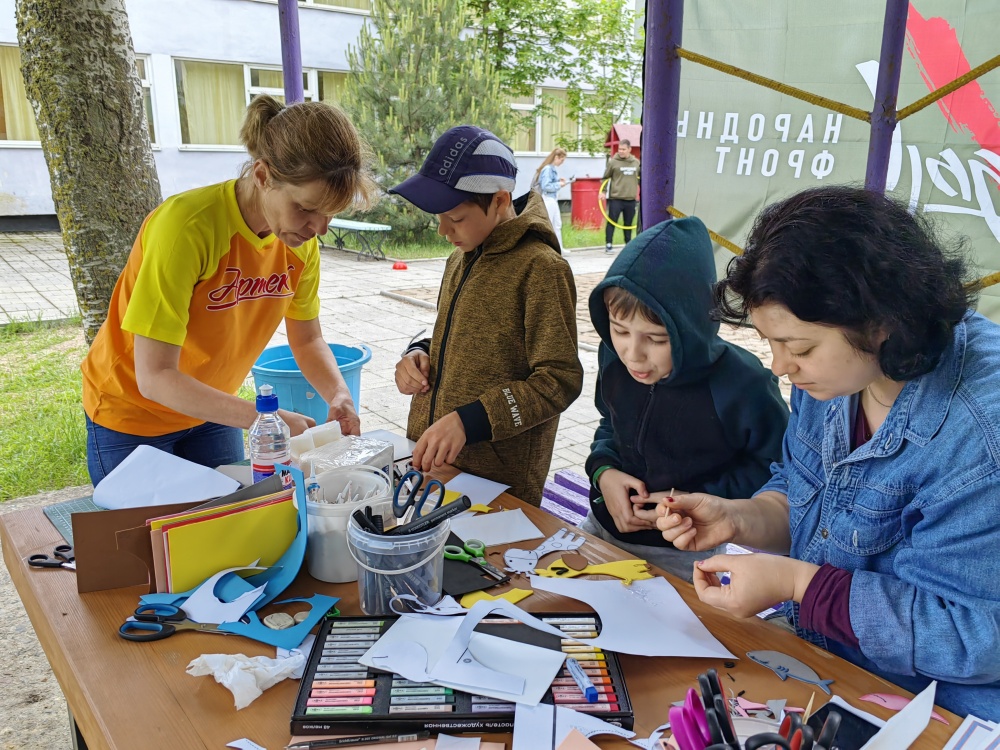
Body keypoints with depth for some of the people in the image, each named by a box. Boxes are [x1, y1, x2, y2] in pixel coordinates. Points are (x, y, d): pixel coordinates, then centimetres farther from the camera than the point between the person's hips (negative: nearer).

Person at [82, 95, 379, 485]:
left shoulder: (300, 238, -12)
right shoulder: (186, 226, -31)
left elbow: (308, 340, -1)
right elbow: (155, 377, -30)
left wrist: (339, 395, -20)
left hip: (211, 409, 5)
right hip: (132, 414, -5)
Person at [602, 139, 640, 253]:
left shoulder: (636, 162, 7)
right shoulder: (613, 162, -4)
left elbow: (639, 178, 18)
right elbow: (605, 177, -1)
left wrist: (638, 193, 15)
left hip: (631, 199, 4)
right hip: (615, 198, -4)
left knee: (629, 223, 11)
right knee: (612, 221, -3)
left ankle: (628, 245, 21)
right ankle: (608, 244, 1)